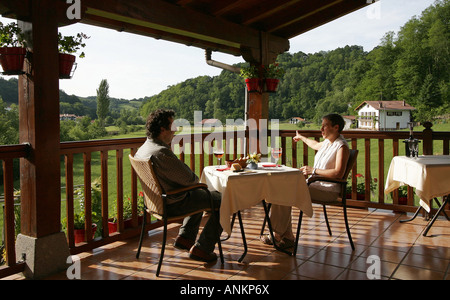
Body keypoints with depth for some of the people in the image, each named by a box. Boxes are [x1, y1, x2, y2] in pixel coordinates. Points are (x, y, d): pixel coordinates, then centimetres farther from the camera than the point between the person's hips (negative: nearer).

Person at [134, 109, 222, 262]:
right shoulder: (162, 152, -29)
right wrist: (196, 178, -1)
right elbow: (189, 179, -25)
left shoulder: (140, 150, 2)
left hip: (157, 201, 10)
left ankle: (184, 237, 31)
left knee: (199, 193, 33)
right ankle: (201, 249, 6)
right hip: (172, 204, -10)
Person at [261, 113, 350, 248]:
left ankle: (277, 235, -5)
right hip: (315, 184, 9)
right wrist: (301, 138, 57)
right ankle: (287, 237, -7)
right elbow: (315, 145, 41)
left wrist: (314, 170, -21)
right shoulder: (327, 143, 15)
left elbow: (338, 173, -25)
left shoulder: (341, 146, -12)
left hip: (327, 190, -9)